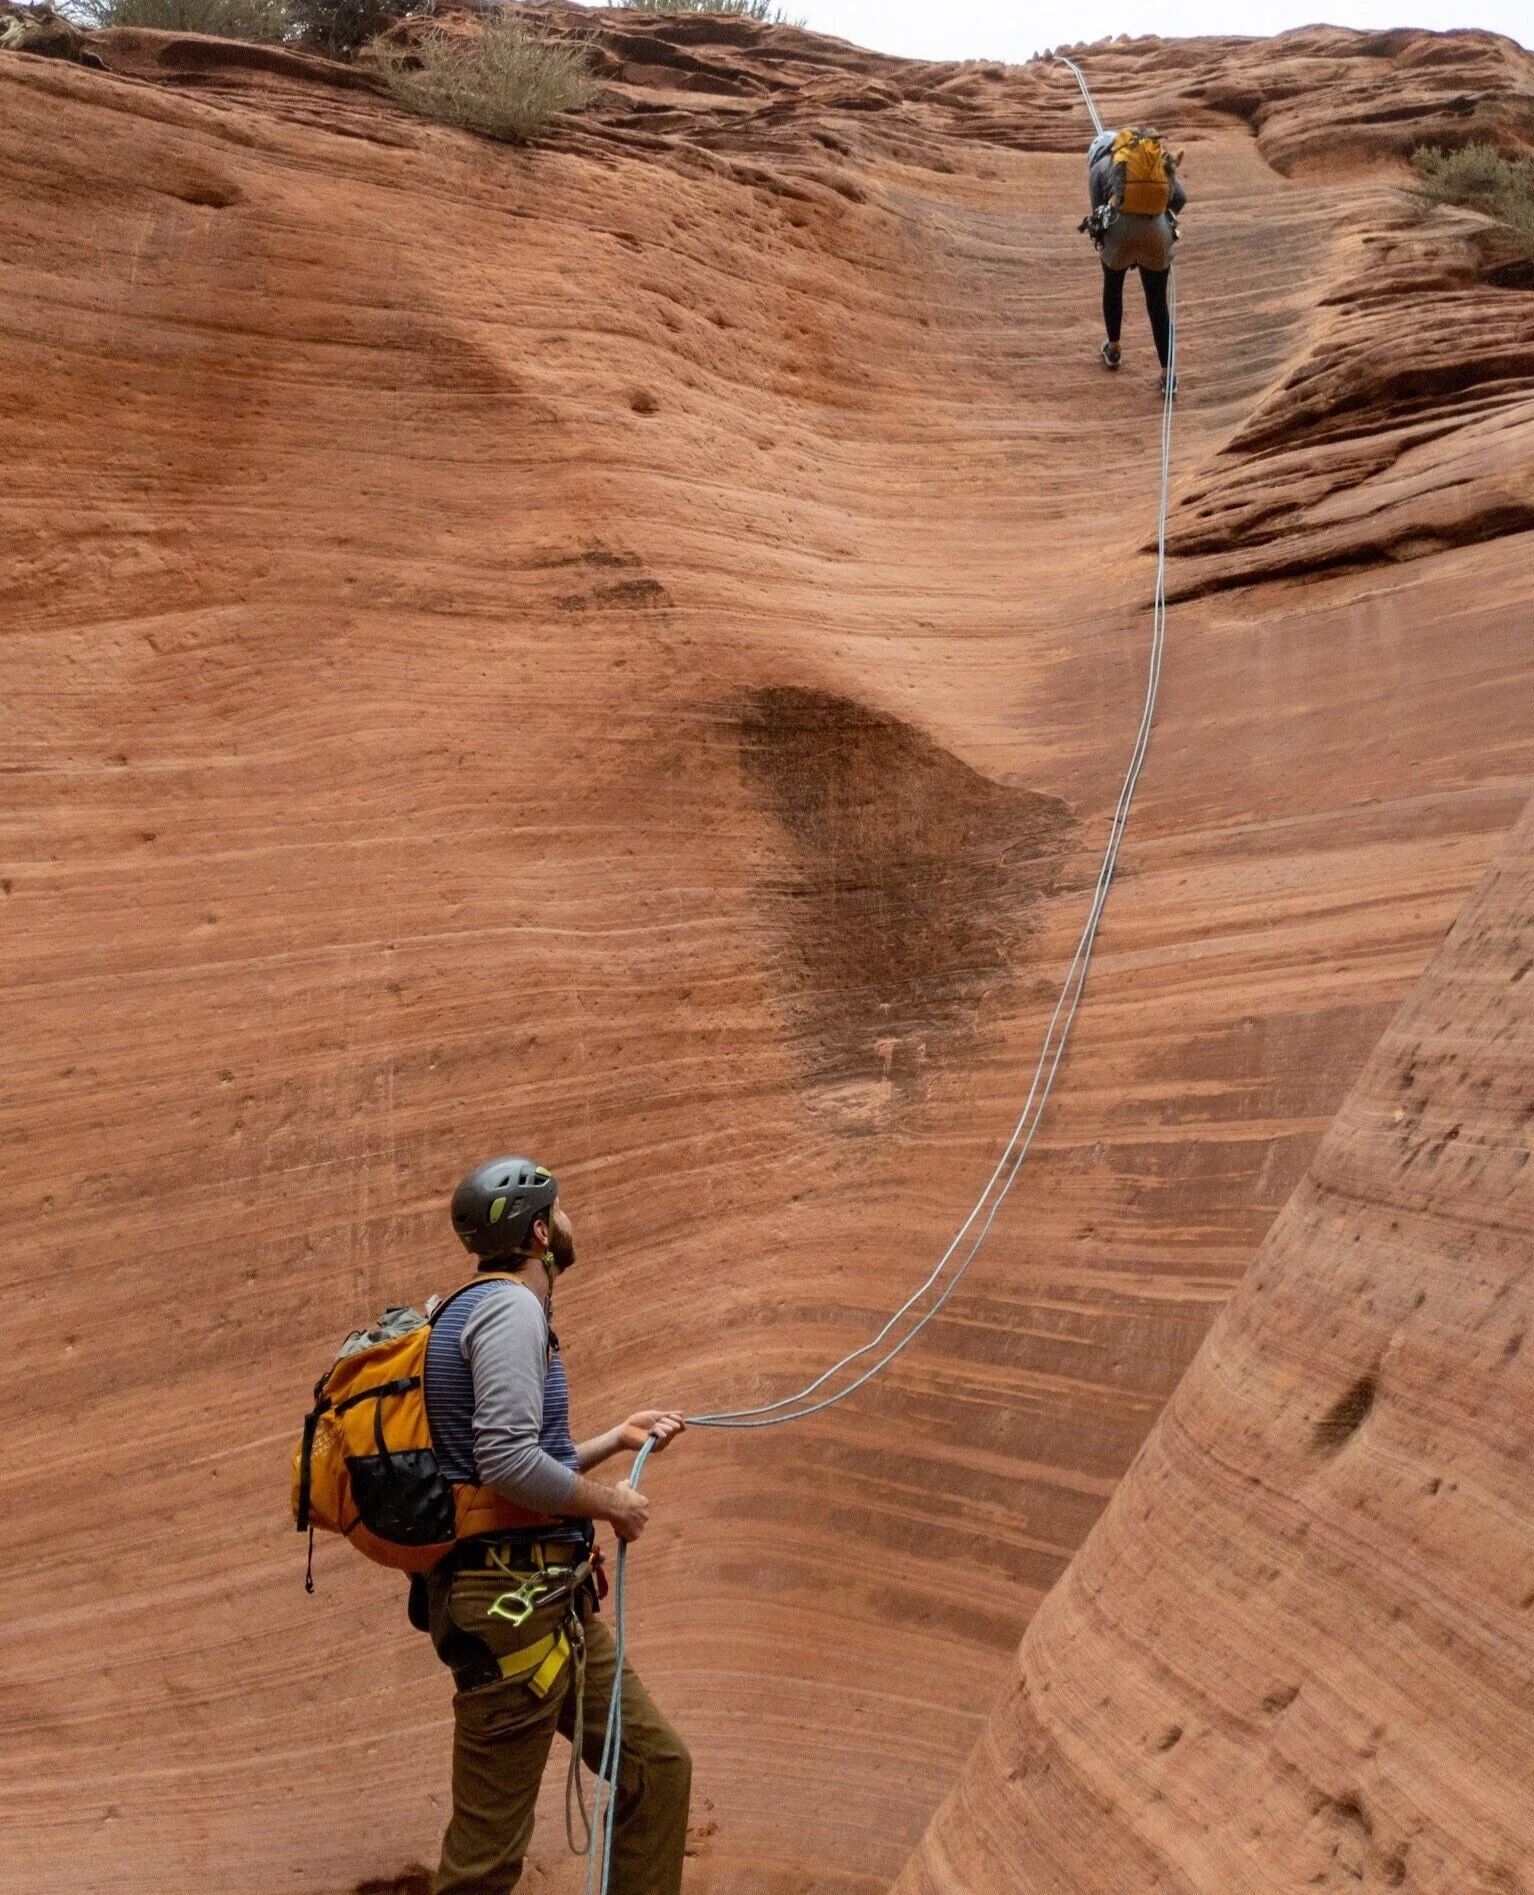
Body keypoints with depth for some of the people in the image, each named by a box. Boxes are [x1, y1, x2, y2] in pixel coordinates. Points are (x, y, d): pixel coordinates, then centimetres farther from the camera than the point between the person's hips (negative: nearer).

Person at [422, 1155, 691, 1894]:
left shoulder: (496, 1310, 18)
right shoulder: (509, 1309, -14)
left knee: (657, 1766, 14)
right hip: (510, 1604, -11)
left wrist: (617, 1439, 26)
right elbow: (507, 1463, -25)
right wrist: (611, 1503, -11)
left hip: (551, 1600, 11)